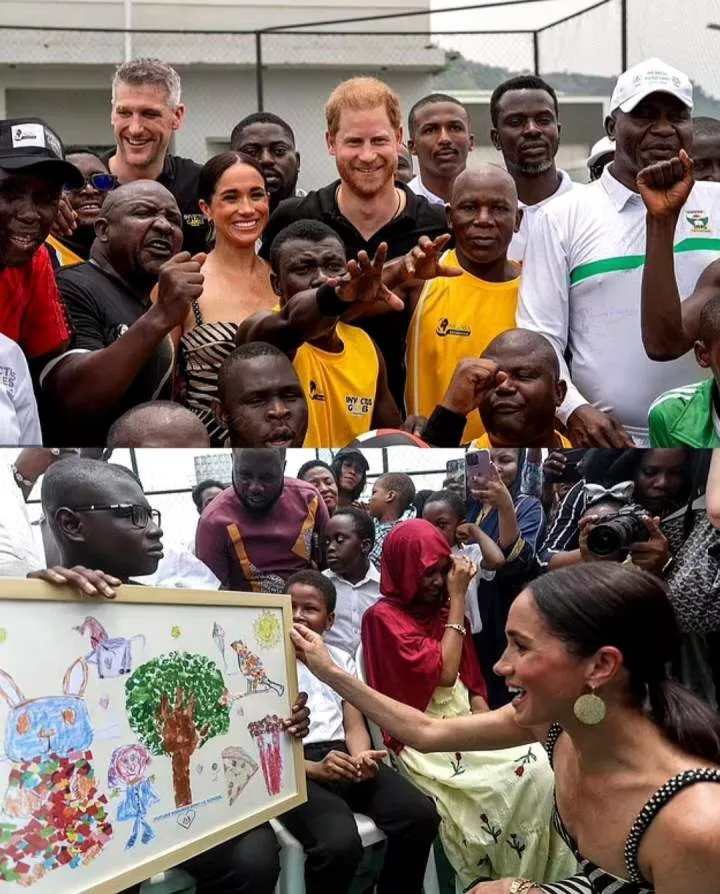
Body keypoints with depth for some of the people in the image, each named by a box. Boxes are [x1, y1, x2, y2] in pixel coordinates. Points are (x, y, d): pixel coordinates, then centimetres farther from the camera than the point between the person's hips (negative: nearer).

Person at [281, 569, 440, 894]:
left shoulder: (341, 659, 21)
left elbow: (354, 726, 14)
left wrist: (361, 758, -11)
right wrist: (315, 768, -18)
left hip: (343, 757, 5)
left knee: (421, 815, -21)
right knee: (340, 843, -35)